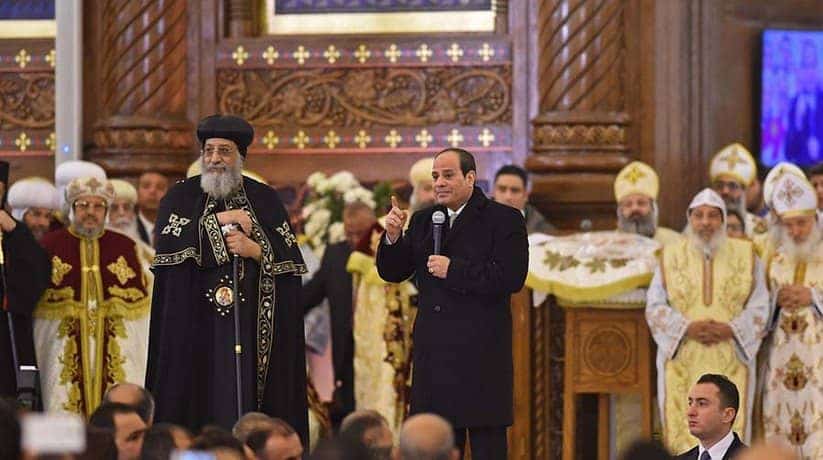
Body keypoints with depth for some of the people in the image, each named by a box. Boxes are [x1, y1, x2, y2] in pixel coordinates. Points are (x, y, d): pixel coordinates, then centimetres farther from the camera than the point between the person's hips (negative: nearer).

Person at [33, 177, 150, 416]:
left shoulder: (125, 246, 10)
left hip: (117, 348, 1)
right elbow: (33, 299, 6)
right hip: (64, 349, -1)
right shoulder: (50, 245, 7)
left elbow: (139, 303, 10)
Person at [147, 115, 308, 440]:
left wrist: (255, 250, -13)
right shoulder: (181, 196, 8)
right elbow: (169, 241, -11)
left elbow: (290, 258, 4)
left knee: (246, 403, -5)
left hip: (253, 324, 1)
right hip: (196, 324, -1)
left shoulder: (265, 199, 10)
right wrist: (218, 220, -10)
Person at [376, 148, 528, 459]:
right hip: (433, 351, 6)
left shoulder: (504, 220, -3)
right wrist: (392, 237, -6)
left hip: (481, 352, -6)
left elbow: (511, 277, -15)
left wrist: (454, 270, -16)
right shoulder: (423, 221, 14)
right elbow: (392, 273, 13)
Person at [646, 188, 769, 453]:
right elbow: (655, 307, 3)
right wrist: (687, 328, -13)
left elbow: (759, 307, 3)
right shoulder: (671, 257, 8)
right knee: (682, 435, -4)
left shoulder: (746, 255, 6)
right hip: (682, 362, 1)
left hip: (731, 362, 0)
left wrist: (730, 330, -14)